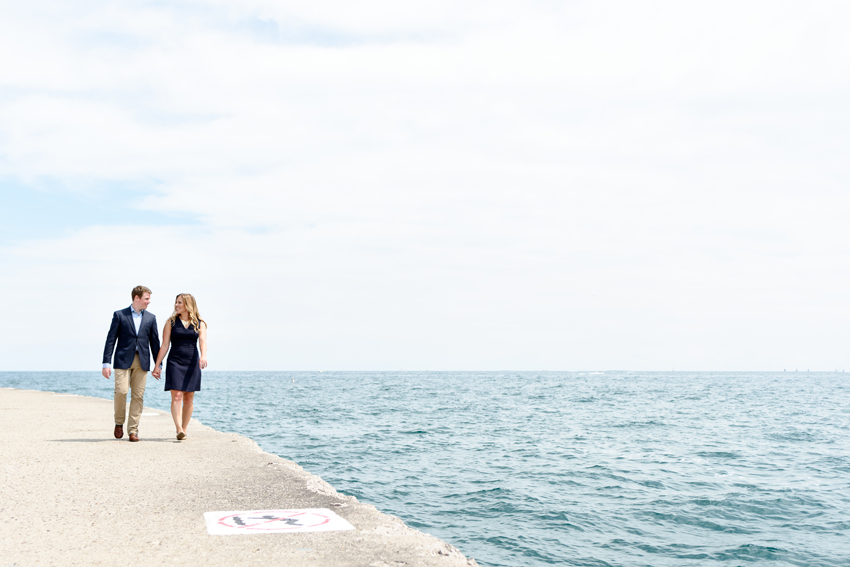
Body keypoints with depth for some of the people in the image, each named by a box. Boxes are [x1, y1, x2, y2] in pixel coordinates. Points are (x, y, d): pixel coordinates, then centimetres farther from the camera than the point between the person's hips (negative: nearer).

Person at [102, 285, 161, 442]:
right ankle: (119, 423, 11)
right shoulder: (119, 315, 4)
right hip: (123, 360, -2)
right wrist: (106, 363, -6)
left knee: (138, 396, -1)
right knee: (121, 391, -12)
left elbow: (154, 341, 14)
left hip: (142, 361, 3)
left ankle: (133, 430, 5)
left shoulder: (151, 318, 12)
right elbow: (111, 339, 1)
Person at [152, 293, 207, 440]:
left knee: (189, 398, 5)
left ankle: (184, 429, 16)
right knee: (176, 396, -12)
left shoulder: (199, 323, 6)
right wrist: (157, 365, 0)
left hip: (192, 363, 1)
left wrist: (203, 356, -30)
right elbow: (165, 345, 5)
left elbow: (202, 341, -11)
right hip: (175, 362, -1)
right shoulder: (171, 322, 6)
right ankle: (179, 430, -18)